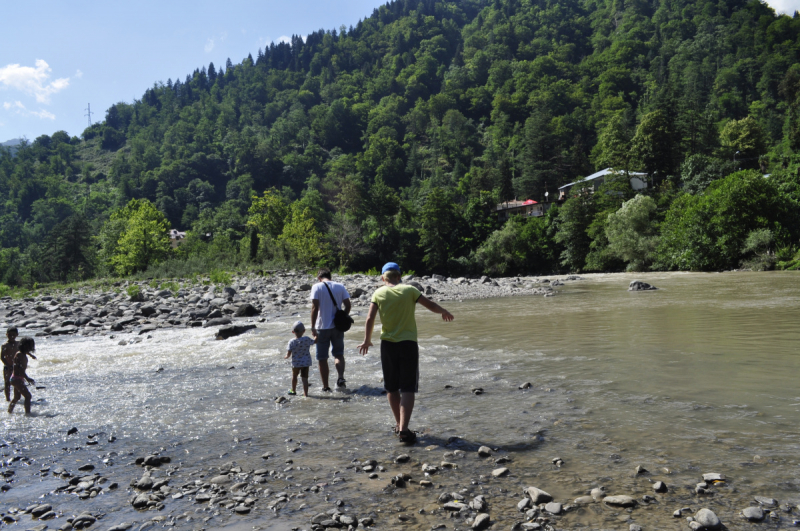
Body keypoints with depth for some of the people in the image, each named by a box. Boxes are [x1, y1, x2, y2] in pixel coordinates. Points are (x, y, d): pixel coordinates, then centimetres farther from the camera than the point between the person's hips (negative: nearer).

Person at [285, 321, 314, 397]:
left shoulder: (292, 342, -15)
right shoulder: (307, 339, -9)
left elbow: (289, 353, -14)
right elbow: (314, 341, 9)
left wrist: (287, 356, 8)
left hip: (296, 363, -1)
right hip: (306, 362, 1)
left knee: (294, 376, 21)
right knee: (305, 378, 5)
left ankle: (293, 390, 38)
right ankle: (305, 393, 0)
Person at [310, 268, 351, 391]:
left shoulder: (317, 287, -7)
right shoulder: (340, 286, 4)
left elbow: (315, 307, -14)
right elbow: (347, 305, 1)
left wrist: (313, 328, -12)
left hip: (322, 327, -3)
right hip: (337, 327, 3)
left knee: (322, 358, 9)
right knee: (338, 354, 17)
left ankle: (325, 387, 14)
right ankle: (341, 378, -4)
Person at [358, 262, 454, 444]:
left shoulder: (379, 293, 1)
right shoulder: (409, 290, -1)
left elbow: (370, 318, -5)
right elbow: (431, 305, 0)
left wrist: (367, 340, 7)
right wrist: (445, 312, 20)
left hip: (388, 344, 2)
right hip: (408, 343, -1)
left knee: (392, 388, 16)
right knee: (408, 388, 1)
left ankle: (398, 425, 26)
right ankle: (403, 428, -11)